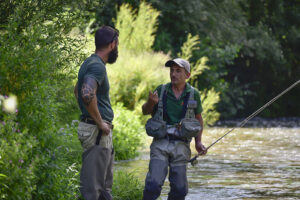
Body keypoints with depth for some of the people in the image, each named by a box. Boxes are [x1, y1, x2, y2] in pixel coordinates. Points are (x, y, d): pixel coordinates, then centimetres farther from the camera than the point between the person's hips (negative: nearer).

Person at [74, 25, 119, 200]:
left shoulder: (91, 63, 15)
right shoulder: (97, 66, -17)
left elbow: (78, 91, 30)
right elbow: (87, 94, -34)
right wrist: (100, 122, -22)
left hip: (103, 132, 11)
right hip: (97, 132, -11)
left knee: (105, 185, 18)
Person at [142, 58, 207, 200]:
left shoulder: (193, 94, 5)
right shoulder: (161, 90, 3)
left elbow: (198, 118, 19)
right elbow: (145, 111, 13)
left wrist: (198, 142, 10)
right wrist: (151, 102, -9)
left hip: (181, 145, 1)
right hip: (161, 142, -1)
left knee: (179, 188, 2)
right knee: (154, 184, -14)